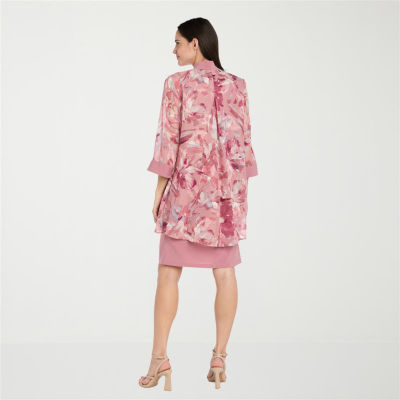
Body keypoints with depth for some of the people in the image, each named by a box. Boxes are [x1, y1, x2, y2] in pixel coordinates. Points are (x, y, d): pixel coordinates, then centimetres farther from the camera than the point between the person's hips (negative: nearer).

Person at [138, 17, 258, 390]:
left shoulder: (177, 83, -4)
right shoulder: (236, 85, 7)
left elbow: (168, 140, -7)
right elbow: (243, 140, 7)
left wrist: (159, 191, -1)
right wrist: (240, 191, 13)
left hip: (187, 183, -3)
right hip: (227, 187, 4)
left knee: (168, 272, 2)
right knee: (225, 272, 5)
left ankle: (159, 356, 0)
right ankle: (219, 357, 8)